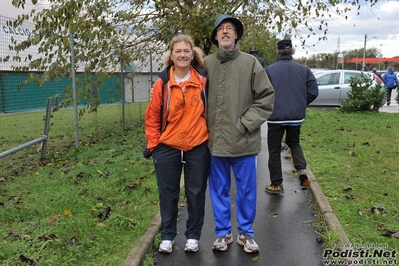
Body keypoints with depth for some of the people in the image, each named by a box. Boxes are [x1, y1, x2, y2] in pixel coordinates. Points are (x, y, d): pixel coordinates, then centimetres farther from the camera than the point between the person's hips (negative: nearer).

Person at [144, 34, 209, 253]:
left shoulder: (204, 79, -3)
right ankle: (167, 236, 29)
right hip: (168, 147, 0)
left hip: (198, 147, 0)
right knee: (168, 194, 11)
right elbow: (152, 116, 1)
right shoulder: (162, 82, -4)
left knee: (196, 193, 11)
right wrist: (153, 144, -1)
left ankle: (193, 235, 29)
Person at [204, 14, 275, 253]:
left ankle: (246, 232, 31)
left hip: (244, 141, -1)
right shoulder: (206, 64, 2)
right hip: (215, 141, 2)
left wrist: (246, 123, -10)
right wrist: (204, 128, 1)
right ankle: (223, 232, 31)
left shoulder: (250, 63, -2)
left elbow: (267, 97, -2)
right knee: (219, 190, 13)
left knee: (246, 190, 11)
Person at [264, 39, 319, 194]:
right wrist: (300, 105, 12)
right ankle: (302, 169, 6)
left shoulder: (269, 70, -9)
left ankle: (276, 184, 16)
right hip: (296, 116, 3)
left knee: (274, 150, 9)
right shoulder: (303, 70, 0)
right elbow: (313, 92, -2)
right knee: (294, 142, 26)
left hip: (276, 116, -3)